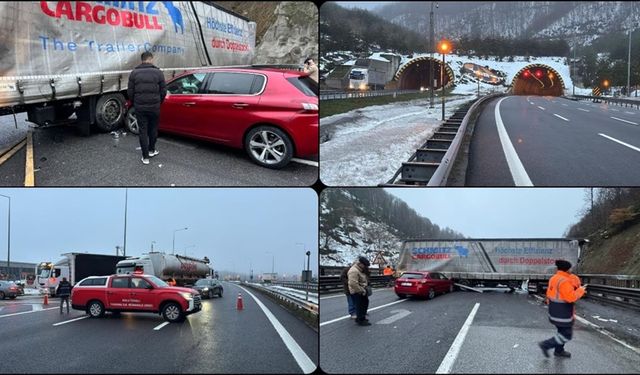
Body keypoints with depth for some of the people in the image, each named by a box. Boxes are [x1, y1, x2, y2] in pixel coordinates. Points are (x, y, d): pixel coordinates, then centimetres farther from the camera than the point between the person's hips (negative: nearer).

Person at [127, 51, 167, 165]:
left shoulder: (134, 73, -1)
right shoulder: (158, 72, -4)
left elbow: (130, 92, 0)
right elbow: (163, 91, -1)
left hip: (140, 107, 0)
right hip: (154, 107, 0)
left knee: (143, 131, 5)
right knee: (153, 129, 19)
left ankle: (145, 157, 5)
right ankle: (151, 150, 32)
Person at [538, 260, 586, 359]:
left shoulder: (554, 278, 4)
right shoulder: (564, 281, -26)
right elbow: (571, 297, -28)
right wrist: (581, 290, -14)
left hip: (555, 310, 10)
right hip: (562, 313, -9)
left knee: (563, 331, 24)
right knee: (566, 335, 3)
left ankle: (559, 351, 34)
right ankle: (546, 345, 3)